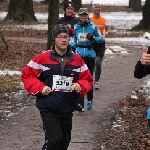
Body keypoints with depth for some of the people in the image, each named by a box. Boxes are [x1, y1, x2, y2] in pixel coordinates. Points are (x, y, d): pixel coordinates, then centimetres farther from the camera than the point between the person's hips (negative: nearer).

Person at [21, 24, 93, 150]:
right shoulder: (42, 58, -6)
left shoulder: (77, 60, 4)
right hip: (48, 109, -4)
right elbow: (27, 75, 1)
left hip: (67, 110, 4)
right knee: (55, 139, -18)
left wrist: (80, 87, -10)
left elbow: (87, 79, 11)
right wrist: (40, 88, -13)